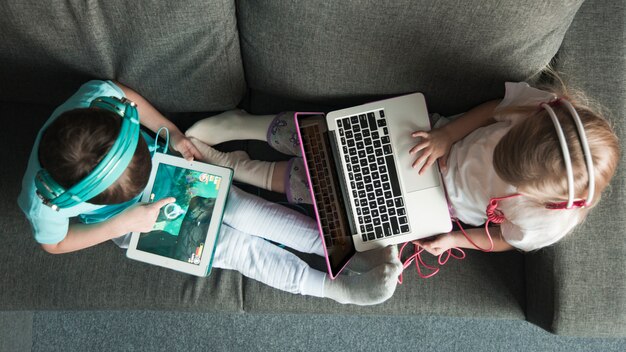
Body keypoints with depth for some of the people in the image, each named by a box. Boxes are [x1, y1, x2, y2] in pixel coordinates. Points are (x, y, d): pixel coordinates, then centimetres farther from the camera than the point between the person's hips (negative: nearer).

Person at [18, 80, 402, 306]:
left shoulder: (97, 95, -32)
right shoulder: (43, 201, -36)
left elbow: (126, 94, -7)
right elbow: (54, 243, -14)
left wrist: (172, 132, -13)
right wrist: (125, 222, -24)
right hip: (130, 223, -3)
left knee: (247, 211, -14)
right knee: (236, 246, -12)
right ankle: (339, 288, -6)